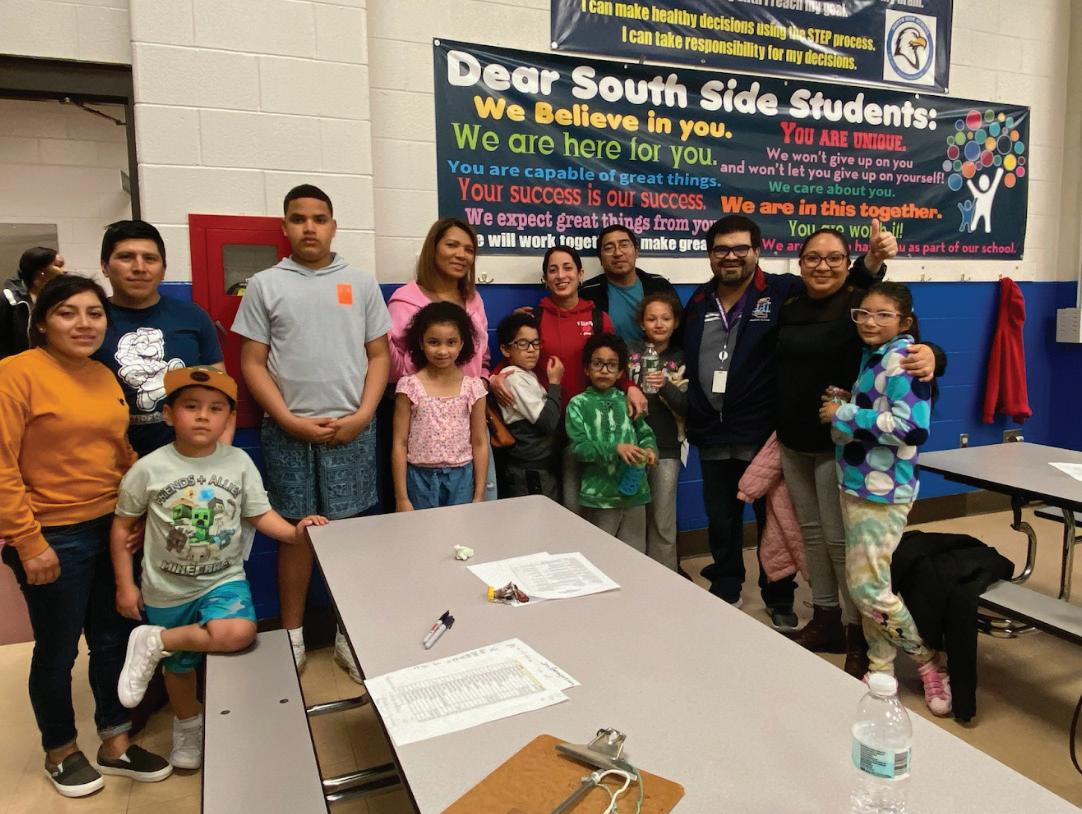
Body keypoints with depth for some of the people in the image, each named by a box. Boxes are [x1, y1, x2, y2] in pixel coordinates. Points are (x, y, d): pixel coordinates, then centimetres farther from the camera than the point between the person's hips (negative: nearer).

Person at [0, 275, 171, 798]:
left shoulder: (104, 376, 7)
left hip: (115, 529, 6)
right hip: (56, 538, -6)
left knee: (113, 639, 16)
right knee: (58, 650, 11)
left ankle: (115, 744, 33)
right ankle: (61, 752, 34)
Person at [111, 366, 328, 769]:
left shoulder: (239, 463, -8)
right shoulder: (149, 469, -11)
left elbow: (260, 514, -3)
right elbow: (122, 526, 0)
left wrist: (294, 531, -22)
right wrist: (125, 585, 0)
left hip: (223, 579, 0)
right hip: (167, 589, 0)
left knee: (239, 633, -29)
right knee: (180, 666, 17)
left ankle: (155, 642, -6)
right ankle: (187, 725, 47)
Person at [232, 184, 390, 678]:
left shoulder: (361, 283, 8)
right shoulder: (265, 285, 6)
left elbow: (379, 355, 7)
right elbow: (252, 363, 3)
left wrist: (363, 415, -6)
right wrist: (290, 420, -7)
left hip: (351, 429, 1)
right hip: (288, 431, 0)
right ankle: (292, 635, 21)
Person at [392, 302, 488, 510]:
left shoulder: (472, 387, -1)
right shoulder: (409, 386, -6)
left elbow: (480, 443, 3)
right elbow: (400, 444, -4)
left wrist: (479, 495, 2)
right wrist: (401, 498, -5)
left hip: (461, 478, 1)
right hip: (421, 478, -1)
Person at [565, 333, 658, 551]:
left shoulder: (627, 401, 7)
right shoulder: (578, 404, -4)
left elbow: (646, 433, 11)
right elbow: (577, 447, -12)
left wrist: (649, 449, -13)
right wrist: (615, 448, -23)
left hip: (634, 490, 4)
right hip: (600, 495, -3)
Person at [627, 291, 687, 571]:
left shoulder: (681, 359, 5)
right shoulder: (629, 352, 3)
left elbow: (686, 407, -4)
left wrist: (665, 386, -20)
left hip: (666, 448, 0)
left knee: (663, 523, 4)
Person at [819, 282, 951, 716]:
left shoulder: (902, 358, -16)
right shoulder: (873, 357, 12)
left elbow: (911, 428, -26)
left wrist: (844, 414, -18)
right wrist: (843, 409, 5)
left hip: (883, 490, -9)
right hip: (858, 484, 9)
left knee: (869, 588, -6)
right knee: (861, 583, 13)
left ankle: (930, 661, 16)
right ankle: (881, 669, 28)